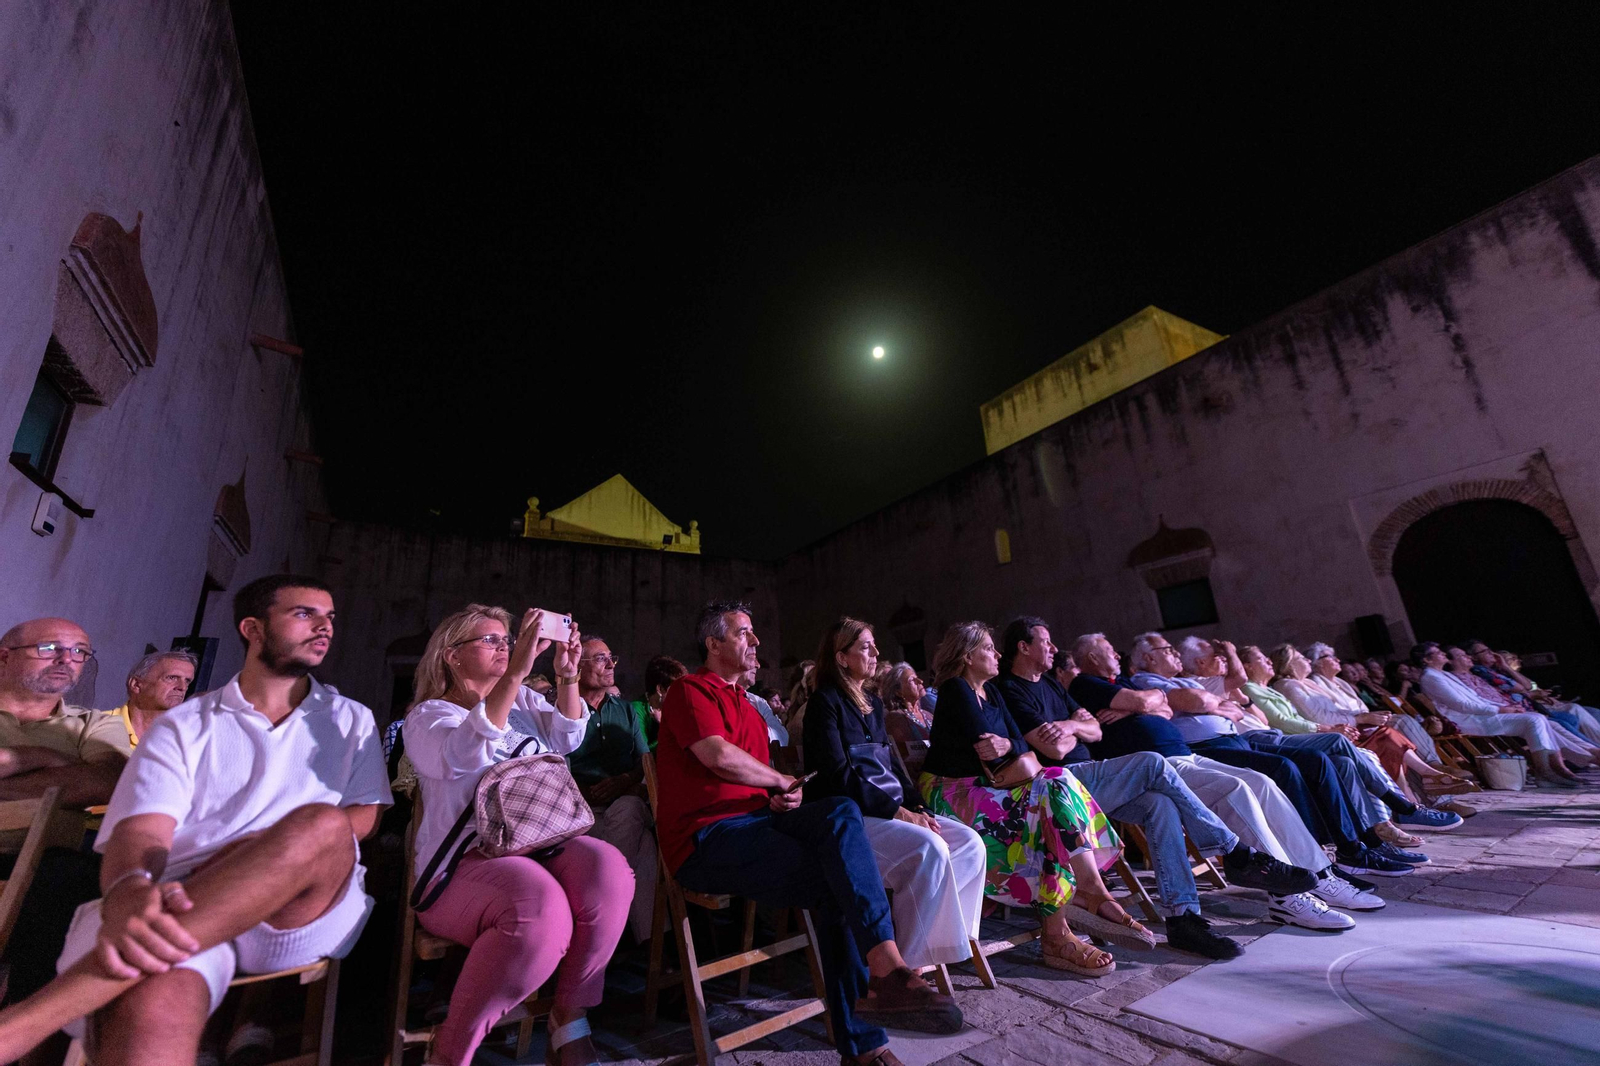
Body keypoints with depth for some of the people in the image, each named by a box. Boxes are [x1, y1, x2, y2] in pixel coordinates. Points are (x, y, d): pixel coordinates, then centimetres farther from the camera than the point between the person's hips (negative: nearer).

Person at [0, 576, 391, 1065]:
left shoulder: (350, 720, 17)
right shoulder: (183, 727, 13)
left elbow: (362, 817, 8)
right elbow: (138, 833, -2)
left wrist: (276, 852, -10)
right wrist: (128, 892, -26)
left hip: (304, 911, 2)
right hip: (178, 909, -2)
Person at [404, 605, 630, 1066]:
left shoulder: (522, 699, 20)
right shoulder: (427, 715, 4)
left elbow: (566, 738, 6)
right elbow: (467, 752, -19)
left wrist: (568, 677, -10)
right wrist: (517, 672, -30)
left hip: (540, 846, 5)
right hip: (466, 862, -4)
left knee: (607, 867, -28)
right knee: (540, 909, -36)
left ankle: (570, 1015, -8)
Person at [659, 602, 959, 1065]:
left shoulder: (746, 705, 25)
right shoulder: (690, 690, -3)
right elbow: (721, 757, -19)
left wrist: (783, 797, 5)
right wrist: (782, 782, -4)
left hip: (755, 820, 7)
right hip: (707, 836, -7)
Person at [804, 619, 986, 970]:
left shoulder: (872, 704, 18)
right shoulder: (825, 702, -7)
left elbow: (893, 765, 17)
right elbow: (839, 776, -15)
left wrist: (917, 806, -1)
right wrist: (898, 811, -17)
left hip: (891, 810, 8)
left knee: (970, 842, -9)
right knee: (929, 848, -27)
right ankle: (907, 957, -11)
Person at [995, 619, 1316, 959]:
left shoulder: (1049, 682, 21)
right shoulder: (1011, 691, -11)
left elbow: (1095, 730, 17)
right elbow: (1056, 749, -18)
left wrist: (1071, 725, -6)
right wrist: (1076, 728, 4)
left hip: (1087, 776, 9)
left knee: (1160, 804, -15)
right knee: (1152, 763, -20)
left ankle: (1182, 916, -11)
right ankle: (1238, 856, -8)